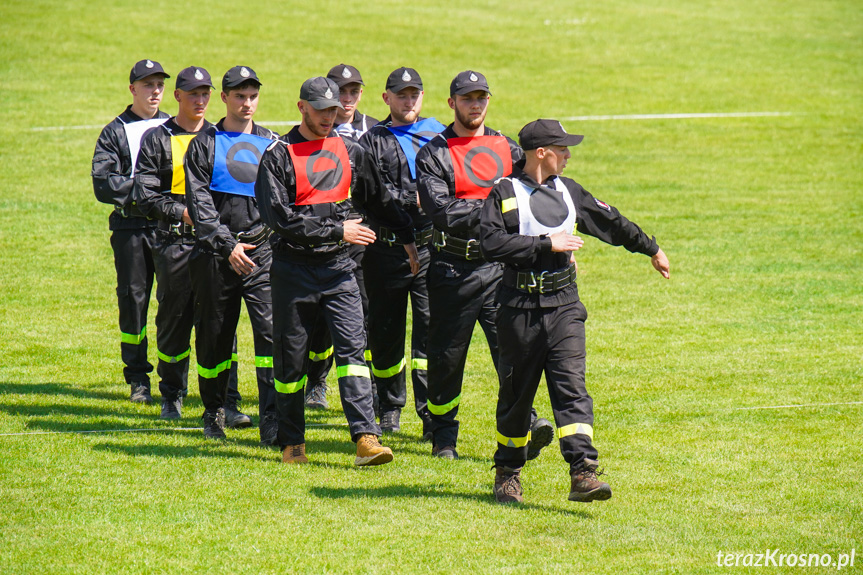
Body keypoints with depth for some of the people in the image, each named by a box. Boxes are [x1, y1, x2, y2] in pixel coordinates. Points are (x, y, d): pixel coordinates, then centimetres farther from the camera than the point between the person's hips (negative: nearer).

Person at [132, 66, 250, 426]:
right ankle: (171, 397, 23)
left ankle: (226, 403, -10)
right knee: (173, 322, 7)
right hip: (174, 243, -1)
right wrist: (183, 212, -13)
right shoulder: (157, 139, 7)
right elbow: (144, 196, -1)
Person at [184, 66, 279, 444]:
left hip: (262, 252, 1)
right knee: (214, 335, 6)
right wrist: (227, 245, -12)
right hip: (216, 254, -1)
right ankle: (214, 412, 24)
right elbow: (199, 202, -3)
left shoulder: (272, 144, 14)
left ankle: (272, 421, -17)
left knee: (271, 329, -13)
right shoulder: (205, 145, 6)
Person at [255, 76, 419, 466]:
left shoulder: (350, 152, 11)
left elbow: (379, 201, 26)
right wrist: (337, 230, -16)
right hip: (294, 268, -2)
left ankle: (366, 438, -19)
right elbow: (280, 217, -15)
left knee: (352, 347, -11)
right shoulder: (279, 156, -4)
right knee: (291, 358, 5)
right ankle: (291, 442, 18)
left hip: (338, 268, 2)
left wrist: (408, 238, 27)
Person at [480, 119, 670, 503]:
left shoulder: (569, 192, 14)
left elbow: (610, 222, 27)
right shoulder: (504, 193, -4)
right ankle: (507, 473, 23)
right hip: (520, 308, -3)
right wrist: (547, 244, -18)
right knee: (516, 392, 7)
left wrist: (651, 249, 38)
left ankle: (583, 474, -21)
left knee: (571, 387, -10)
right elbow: (491, 243, -18)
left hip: (564, 306, 3)